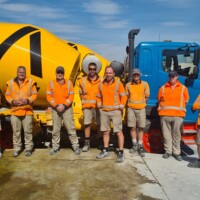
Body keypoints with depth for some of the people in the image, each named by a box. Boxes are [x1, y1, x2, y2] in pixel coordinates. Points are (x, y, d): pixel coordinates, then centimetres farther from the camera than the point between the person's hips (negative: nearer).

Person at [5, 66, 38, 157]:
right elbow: (7, 95, 8)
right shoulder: (11, 82, 6)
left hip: (27, 110, -1)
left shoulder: (30, 82, 2)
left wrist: (28, 100, -14)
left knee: (28, 131, 2)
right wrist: (12, 101, -10)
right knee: (16, 131, 7)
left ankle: (28, 148, 14)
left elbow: (34, 94, 2)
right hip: (15, 110, 2)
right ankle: (17, 148, 20)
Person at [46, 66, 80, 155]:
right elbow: (49, 96, -1)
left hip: (67, 108, -1)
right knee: (56, 129, 8)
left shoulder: (69, 82, 3)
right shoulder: (51, 83, 3)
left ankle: (75, 146, 7)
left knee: (71, 128, -1)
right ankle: (55, 147, 20)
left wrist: (64, 105, -14)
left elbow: (71, 96, -2)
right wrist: (56, 105, -13)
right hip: (55, 109, 1)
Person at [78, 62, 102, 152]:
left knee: (99, 124, 6)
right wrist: (84, 101, 7)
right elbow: (81, 93, 15)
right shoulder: (83, 81, 6)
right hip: (87, 106, 2)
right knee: (87, 124, 4)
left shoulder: (101, 80, 0)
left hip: (98, 106, -1)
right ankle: (87, 143, 15)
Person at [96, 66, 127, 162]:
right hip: (104, 111, 4)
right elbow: (98, 96, 18)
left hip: (115, 111, -4)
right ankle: (105, 150, 25)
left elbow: (123, 96, -4)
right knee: (105, 131, 12)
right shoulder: (101, 84, 8)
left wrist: (120, 108, -8)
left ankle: (121, 152, 2)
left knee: (119, 132, -6)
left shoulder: (118, 83, -4)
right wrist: (99, 105, 7)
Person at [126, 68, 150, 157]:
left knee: (141, 128, 1)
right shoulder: (128, 85, 3)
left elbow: (147, 96, 7)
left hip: (141, 109, -1)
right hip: (131, 109, 1)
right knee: (132, 127, 5)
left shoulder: (145, 84, 0)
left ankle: (140, 146, 10)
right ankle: (135, 145, 20)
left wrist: (141, 103, 9)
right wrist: (131, 103, 9)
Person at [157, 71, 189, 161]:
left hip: (178, 115, -1)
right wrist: (165, 107, 11)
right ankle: (168, 151, 16)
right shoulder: (163, 88, 10)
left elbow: (186, 100, 13)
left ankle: (177, 152, 14)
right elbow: (159, 99, 15)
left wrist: (179, 108, 9)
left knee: (177, 135, 3)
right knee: (167, 134, 5)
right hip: (165, 115, 1)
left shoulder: (183, 88, 9)